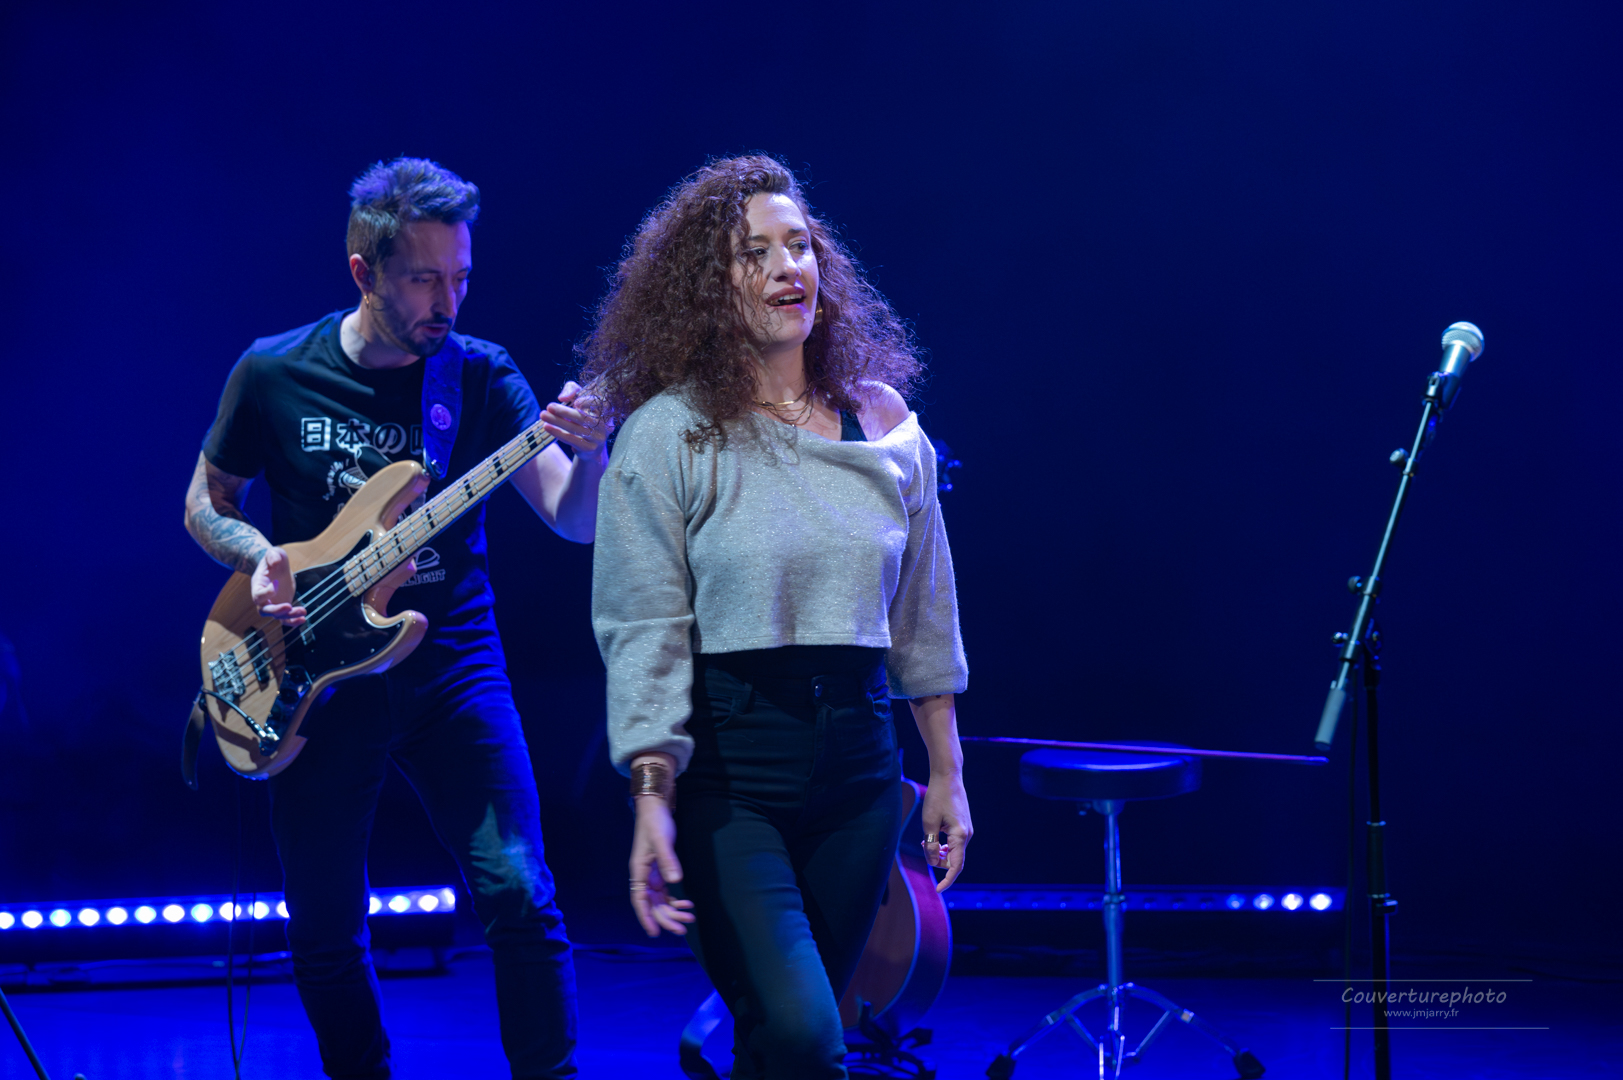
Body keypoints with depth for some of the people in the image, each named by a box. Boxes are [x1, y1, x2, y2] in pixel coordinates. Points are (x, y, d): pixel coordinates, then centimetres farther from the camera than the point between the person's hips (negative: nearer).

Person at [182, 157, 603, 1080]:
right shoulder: (274, 374, -2)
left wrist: (589, 455, -34)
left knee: (519, 894, -13)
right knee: (325, 929, 6)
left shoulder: (481, 378, -3)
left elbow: (576, 520, -11)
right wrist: (260, 557, -11)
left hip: (453, 665, 0)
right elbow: (207, 502, 11)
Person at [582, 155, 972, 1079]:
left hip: (856, 760, 5)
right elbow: (643, 631, -9)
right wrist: (651, 803, -16)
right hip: (727, 769, -4)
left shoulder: (883, 419, 7)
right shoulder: (667, 434, -7)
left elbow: (921, 609, 14)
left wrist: (948, 771, 13)